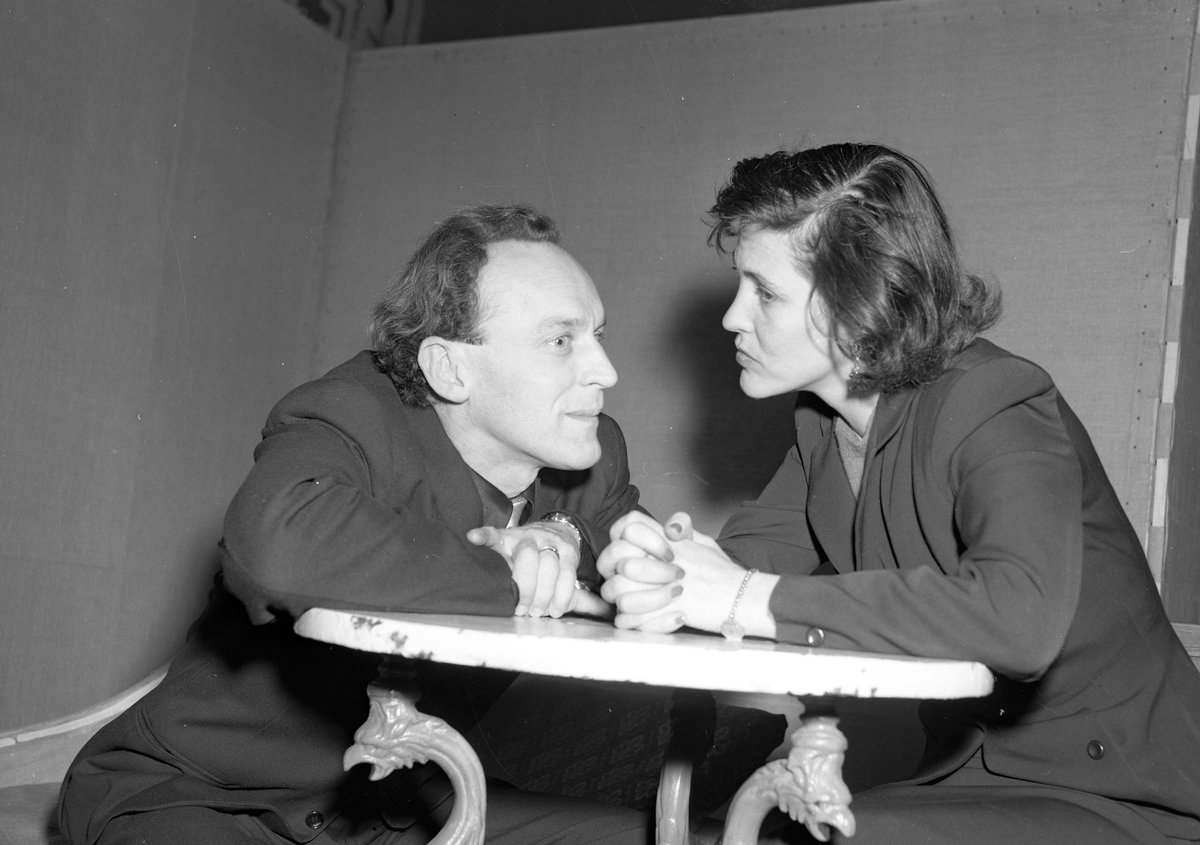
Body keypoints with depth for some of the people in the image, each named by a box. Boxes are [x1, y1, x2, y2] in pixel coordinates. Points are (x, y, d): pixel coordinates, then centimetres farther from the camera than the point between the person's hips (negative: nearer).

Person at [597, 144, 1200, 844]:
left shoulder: (997, 407, -23)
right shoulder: (826, 419, 2)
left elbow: (1022, 615, -39)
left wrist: (749, 600, -35)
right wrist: (659, 580, -27)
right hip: (973, 777, 7)